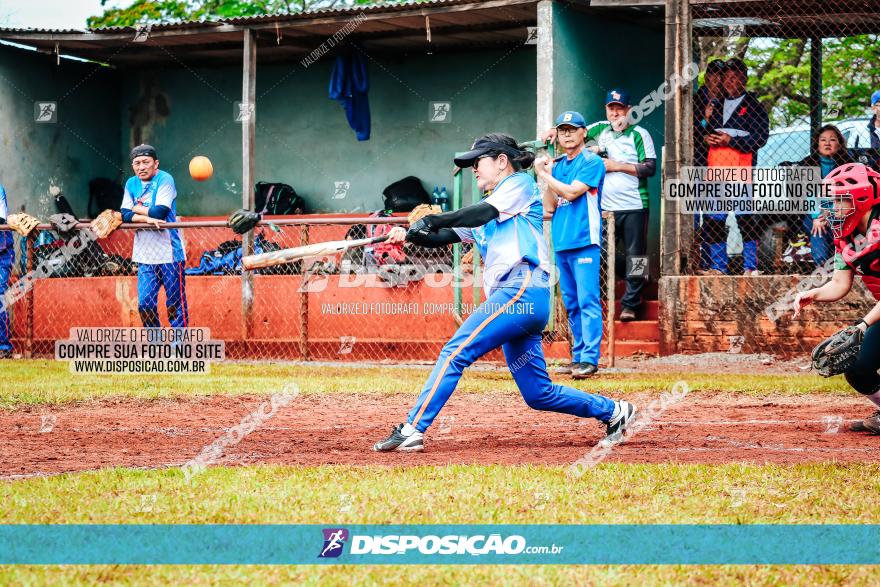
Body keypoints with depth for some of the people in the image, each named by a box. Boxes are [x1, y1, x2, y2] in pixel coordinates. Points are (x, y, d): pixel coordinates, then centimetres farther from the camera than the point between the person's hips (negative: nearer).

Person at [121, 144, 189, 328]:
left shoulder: (165, 180, -8)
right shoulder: (131, 184, 10)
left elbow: (160, 212, -18)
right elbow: (124, 215, 1)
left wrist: (136, 209, -3)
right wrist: (146, 217, -16)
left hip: (168, 253, -5)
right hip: (145, 255, 6)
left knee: (175, 304, -2)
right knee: (145, 304, 5)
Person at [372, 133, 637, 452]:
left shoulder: (520, 184, 7)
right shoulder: (487, 209, 30)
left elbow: (481, 215, -9)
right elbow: (446, 236, 19)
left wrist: (431, 220, -11)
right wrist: (411, 235, 1)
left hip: (523, 291, -10)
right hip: (511, 299, 10)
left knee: (456, 352, -20)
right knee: (539, 394, 10)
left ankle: (411, 430, -27)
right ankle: (612, 411, 22)